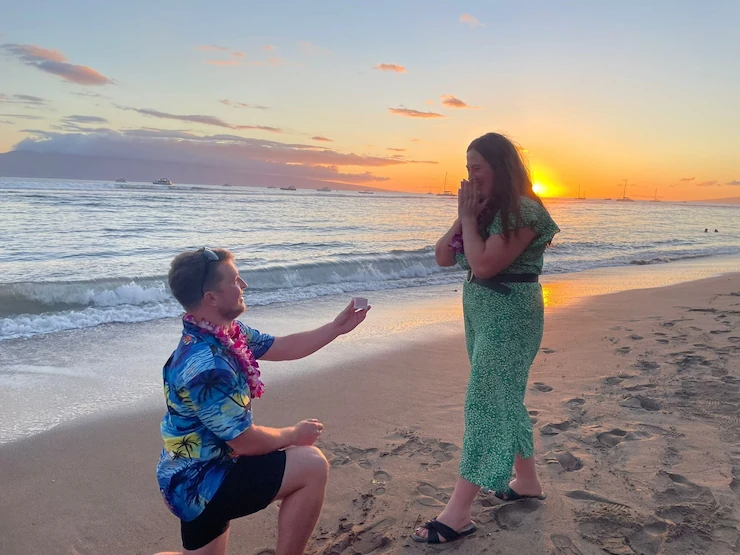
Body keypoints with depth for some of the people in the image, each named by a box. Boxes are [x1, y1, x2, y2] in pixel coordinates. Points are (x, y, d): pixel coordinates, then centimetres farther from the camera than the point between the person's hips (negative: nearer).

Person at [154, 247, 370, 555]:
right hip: (200, 483, -9)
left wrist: (336, 328, 6)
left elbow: (282, 348, 12)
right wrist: (294, 435, -6)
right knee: (312, 465, -14)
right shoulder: (207, 366, -30)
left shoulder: (228, 332, -1)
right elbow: (246, 442, -24)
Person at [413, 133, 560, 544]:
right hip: (479, 310, 9)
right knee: (503, 400, 17)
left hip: (510, 315, -9)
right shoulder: (485, 209, 8)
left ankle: (460, 512, -1)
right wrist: (463, 217, -4)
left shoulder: (524, 210, -16)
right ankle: (527, 480, 34)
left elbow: (484, 264, -25)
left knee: (484, 403, -7)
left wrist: (469, 218, -15)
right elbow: (444, 257, 7)